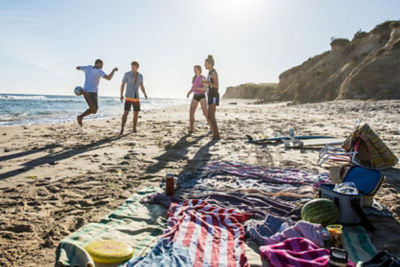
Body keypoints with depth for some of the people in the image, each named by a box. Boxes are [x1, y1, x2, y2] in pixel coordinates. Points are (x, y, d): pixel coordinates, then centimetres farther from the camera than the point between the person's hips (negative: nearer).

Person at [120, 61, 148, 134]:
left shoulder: (140, 76, 7)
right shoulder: (127, 74, -5)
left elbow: (142, 87, 13)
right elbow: (122, 85, -2)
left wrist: (145, 94, -6)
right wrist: (121, 95, -13)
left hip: (136, 98, 4)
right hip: (128, 97, -4)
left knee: (136, 113, 5)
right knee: (126, 112, -16)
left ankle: (134, 128, 22)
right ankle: (122, 129, -12)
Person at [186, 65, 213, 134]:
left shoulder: (203, 78, -7)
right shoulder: (194, 78, 13)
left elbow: (205, 89, -15)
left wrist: (196, 88, -27)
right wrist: (189, 93, 1)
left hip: (202, 96, -5)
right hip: (195, 96, 5)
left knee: (206, 113, -14)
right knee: (191, 113, -8)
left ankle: (212, 128, -4)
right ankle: (191, 128, 4)